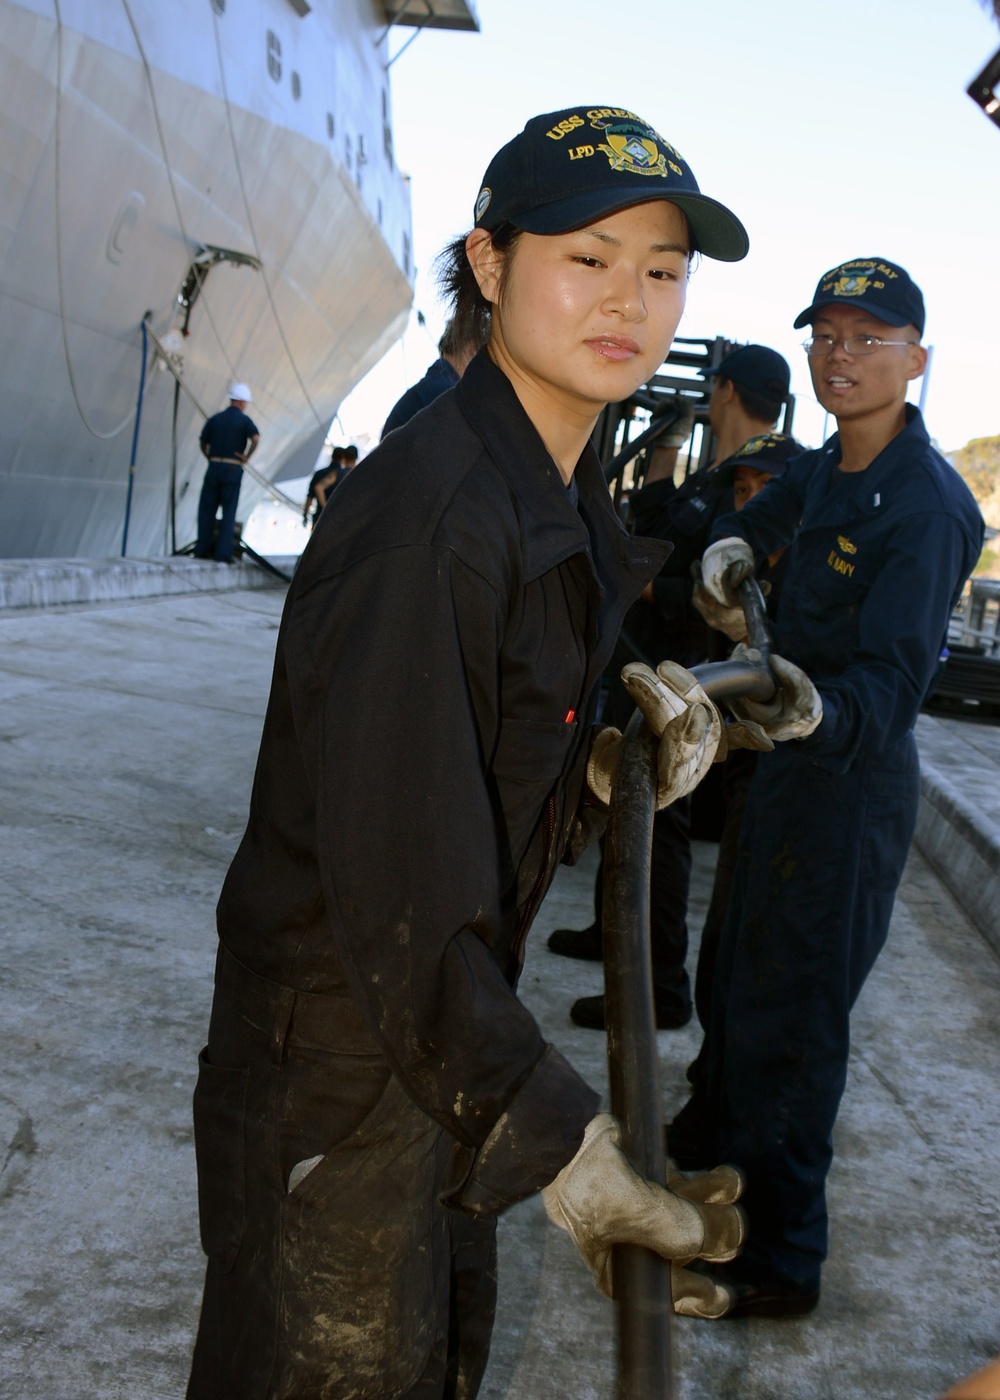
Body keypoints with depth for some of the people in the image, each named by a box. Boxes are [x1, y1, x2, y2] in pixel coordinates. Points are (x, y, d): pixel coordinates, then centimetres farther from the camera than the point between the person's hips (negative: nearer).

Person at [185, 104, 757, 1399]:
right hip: (335, 1067, -9)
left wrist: (607, 764, -12)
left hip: (447, 1014, 9)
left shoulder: (568, 502, 3)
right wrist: (560, 1144, -33)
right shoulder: (426, 517, -28)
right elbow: (397, 883, -32)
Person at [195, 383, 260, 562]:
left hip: (214, 467, 2)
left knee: (206, 509, 11)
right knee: (229, 512, 3)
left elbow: (203, 443, 10)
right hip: (233, 470, -2)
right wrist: (246, 457, -9)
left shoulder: (214, 419, 9)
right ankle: (222, 553, -1)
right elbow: (256, 438, -18)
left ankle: (202, 549, 8)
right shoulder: (244, 420, -1)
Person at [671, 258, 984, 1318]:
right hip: (793, 758, 9)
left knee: (789, 1012, -2)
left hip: (851, 782, -9)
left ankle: (778, 1259, 13)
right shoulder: (827, 468, 3)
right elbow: (772, 513, 27)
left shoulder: (925, 505, -23)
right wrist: (733, 546, 4)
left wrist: (814, 709, -52)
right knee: (744, 970, 26)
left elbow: (894, 679, -30)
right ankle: (713, 1131, 49)